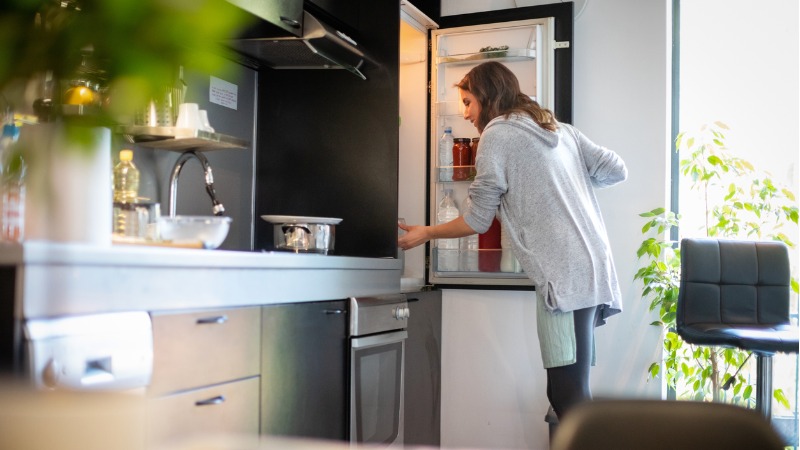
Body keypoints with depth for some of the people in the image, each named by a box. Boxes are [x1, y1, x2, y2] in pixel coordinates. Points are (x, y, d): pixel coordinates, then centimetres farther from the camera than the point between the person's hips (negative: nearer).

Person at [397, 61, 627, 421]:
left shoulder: (498, 133, -1)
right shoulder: (560, 129, 20)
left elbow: (476, 220, 0)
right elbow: (616, 170, 17)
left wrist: (425, 233, 16)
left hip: (565, 277, -8)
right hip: (596, 271, 9)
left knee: (567, 394, -8)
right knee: (571, 393, 11)